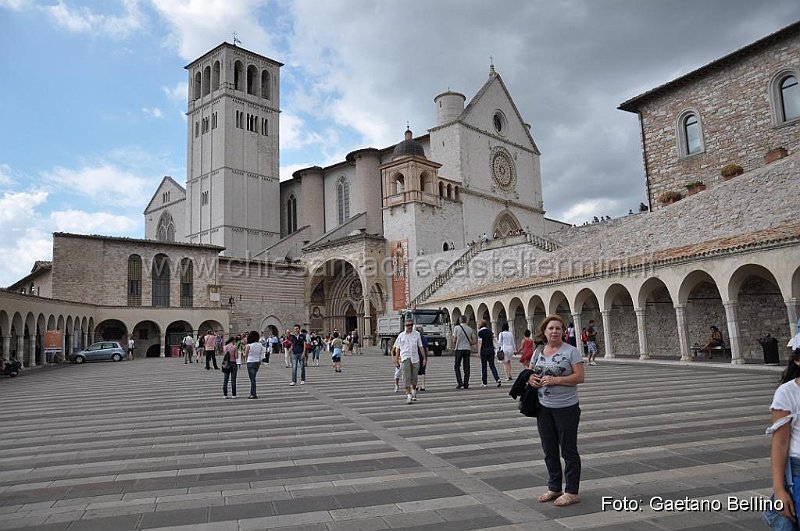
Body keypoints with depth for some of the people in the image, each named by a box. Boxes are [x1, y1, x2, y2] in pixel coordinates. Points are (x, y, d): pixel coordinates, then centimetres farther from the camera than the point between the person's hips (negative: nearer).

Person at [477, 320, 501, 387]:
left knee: (483, 366, 5)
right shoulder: (490, 331, 11)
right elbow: (493, 340, 14)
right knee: (492, 365, 5)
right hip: (491, 349, 5)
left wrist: (479, 351, -3)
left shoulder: (480, 332, -7)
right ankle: (497, 379, -14)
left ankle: (484, 382, 10)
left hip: (484, 349, -5)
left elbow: (480, 342, -12)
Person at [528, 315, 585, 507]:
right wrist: (531, 379, -6)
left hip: (566, 408, -5)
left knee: (568, 450, 5)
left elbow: (580, 377, -14)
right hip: (544, 407, 6)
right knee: (549, 450, 15)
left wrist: (555, 380, -22)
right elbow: (530, 372, 18)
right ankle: (554, 488, 29)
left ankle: (572, 492, 16)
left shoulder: (571, 351, -8)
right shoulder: (539, 351, 7)